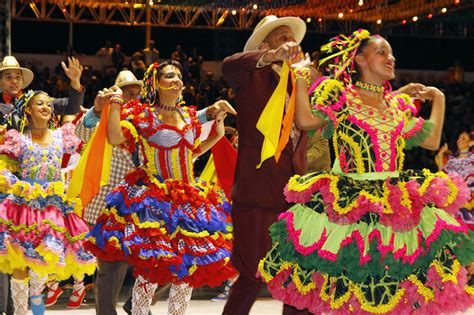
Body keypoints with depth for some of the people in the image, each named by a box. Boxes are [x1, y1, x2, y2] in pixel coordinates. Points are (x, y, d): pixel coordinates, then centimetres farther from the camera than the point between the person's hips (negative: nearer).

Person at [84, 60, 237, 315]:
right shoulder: (143, 114, -4)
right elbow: (115, 138, -17)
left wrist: (217, 134, 17)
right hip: (154, 199, -6)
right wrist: (116, 101, -16)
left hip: (190, 198, 6)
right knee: (150, 269, -11)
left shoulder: (189, 115, 12)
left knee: (188, 268, 8)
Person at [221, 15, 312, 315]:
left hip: (294, 196, 5)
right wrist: (273, 55, -35)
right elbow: (229, 66, -21)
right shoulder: (253, 78, 0)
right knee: (253, 277, -3)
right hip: (257, 194, -5)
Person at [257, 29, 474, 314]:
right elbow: (306, 120, -12)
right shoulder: (339, 94, 3)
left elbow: (432, 140, 19)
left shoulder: (397, 105, 18)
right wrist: (302, 75, -4)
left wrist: (438, 98, 24)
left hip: (398, 203, 4)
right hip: (349, 204, -4)